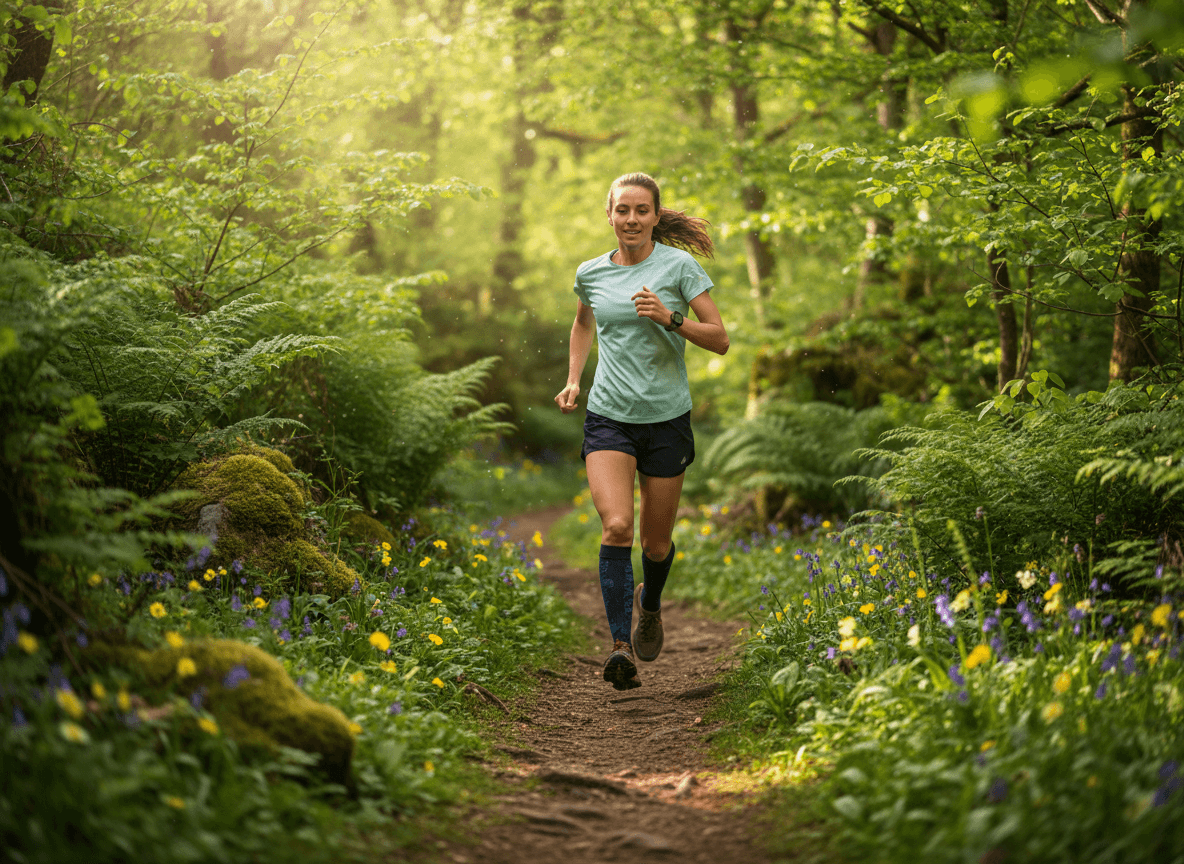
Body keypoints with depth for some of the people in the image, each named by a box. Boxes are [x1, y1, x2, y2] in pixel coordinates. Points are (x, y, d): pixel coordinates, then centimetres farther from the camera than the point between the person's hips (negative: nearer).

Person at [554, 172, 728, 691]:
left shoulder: (678, 266, -4)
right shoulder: (591, 273, 6)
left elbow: (720, 340, -6)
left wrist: (670, 318, -21)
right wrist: (573, 380, 15)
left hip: (666, 419, -1)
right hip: (608, 417, 1)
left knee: (656, 541, 10)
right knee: (616, 526, -20)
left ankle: (649, 604, 43)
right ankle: (621, 646, -22)